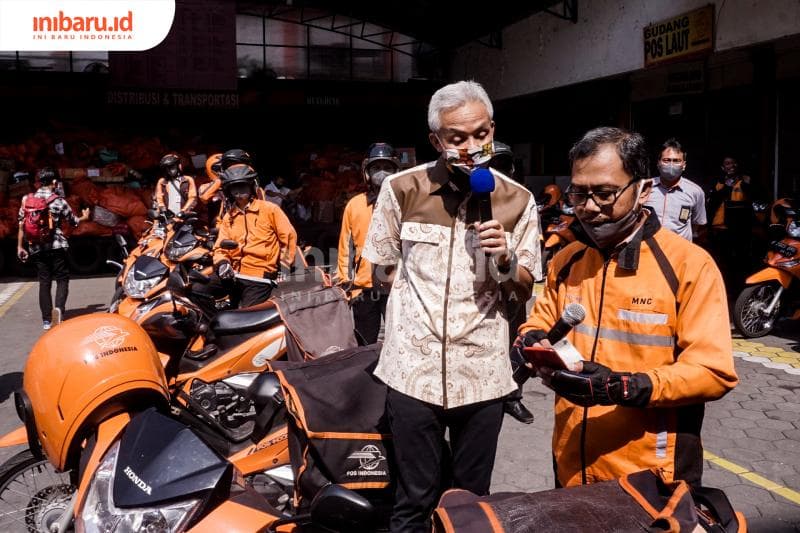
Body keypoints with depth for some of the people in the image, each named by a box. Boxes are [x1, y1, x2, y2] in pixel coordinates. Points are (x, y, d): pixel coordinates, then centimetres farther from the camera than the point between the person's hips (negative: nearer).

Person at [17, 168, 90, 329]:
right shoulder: (58, 201, -7)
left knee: (44, 282, 10)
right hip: (56, 246, -4)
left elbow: (22, 225, 4)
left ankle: (46, 320, 9)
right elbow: (73, 221, 6)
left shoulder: (27, 200, 4)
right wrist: (84, 217, 27)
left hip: (36, 248, 4)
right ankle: (58, 307, -22)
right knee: (62, 279, 4)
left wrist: (20, 246, 12)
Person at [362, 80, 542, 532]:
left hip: (483, 373, 1)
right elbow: (385, 269, 12)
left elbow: (525, 291, 5)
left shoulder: (518, 200, 1)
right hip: (415, 370, -1)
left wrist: (504, 259, -14)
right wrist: (422, 303, 4)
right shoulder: (403, 189, -1)